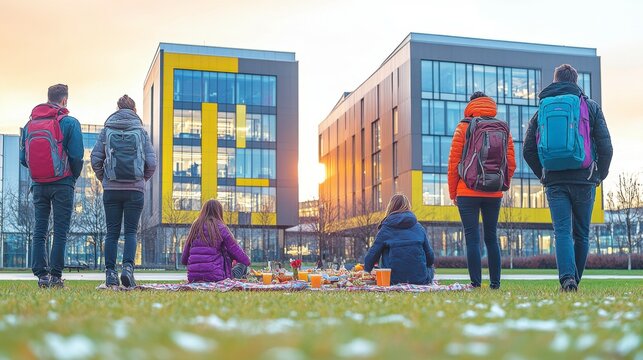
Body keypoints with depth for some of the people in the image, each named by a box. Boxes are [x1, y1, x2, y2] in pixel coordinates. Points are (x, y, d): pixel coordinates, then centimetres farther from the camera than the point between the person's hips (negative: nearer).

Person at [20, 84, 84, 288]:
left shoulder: (29, 124, 9)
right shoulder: (69, 122, -5)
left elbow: (23, 158, 7)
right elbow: (77, 156, -10)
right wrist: (73, 177, 7)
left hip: (38, 185, 4)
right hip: (62, 184, -4)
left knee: (39, 231, 8)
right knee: (60, 232, -1)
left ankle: (41, 275, 5)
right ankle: (55, 276, -3)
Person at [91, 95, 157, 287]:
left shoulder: (106, 131, 5)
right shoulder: (141, 131, 4)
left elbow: (95, 159, -1)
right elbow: (152, 163, -1)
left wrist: (103, 179, 14)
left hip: (111, 190, 1)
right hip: (135, 190, -1)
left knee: (112, 232, 6)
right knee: (131, 231, 4)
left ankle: (110, 272, 3)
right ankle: (128, 267, -14)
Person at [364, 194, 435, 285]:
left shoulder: (385, 228, 3)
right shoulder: (419, 227, 9)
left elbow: (373, 254, 3)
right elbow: (430, 256, 10)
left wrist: (366, 271, 21)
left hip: (394, 280, -1)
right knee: (430, 268, 29)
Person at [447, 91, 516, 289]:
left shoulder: (464, 127, -1)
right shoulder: (504, 129, 9)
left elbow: (454, 162, -3)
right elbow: (511, 163, 5)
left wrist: (452, 193, 4)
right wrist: (500, 186, 15)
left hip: (468, 192, -3)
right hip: (494, 194, 3)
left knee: (472, 238, -3)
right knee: (491, 237, 12)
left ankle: (476, 283, -7)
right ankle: (495, 283, 11)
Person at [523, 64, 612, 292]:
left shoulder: (541, 110, 10)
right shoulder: (590, 107, 6)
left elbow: (528, 151, 7)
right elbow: (605, 146, 0)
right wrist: (601, 175, 12)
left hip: (554, 182, 1)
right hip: (583, 181, 0)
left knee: (562, 232, -3)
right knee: (581, 234, 10)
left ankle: (567, 278, -22)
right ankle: (575, 280, 13)